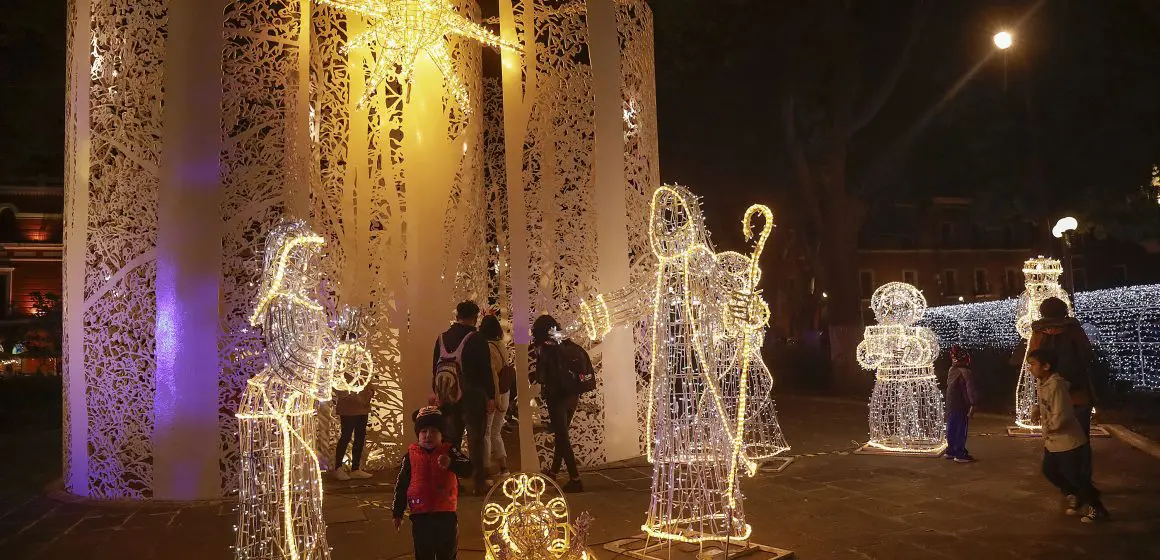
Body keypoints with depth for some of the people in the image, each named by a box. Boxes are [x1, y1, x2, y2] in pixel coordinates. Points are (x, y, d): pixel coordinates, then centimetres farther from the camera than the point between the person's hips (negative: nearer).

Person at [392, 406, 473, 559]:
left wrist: (450, 463, -39)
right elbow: (401, 485, 5)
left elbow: (468, 469, -20)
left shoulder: (449, 451, -5)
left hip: (446, 513, -1)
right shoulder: (411, 455, -1)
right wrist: (397, 512, 5)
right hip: (420, 515, 1)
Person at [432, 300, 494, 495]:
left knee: (451, 440, 13)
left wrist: (439, 393, 19)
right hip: (473, 397, -5)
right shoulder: (477, 340, -13)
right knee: (475, 440, 1)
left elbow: (435, 368, 12)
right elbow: (486, 370, -12)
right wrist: (491, 396, -6)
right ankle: (480, 484, 3)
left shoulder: (442, 339, 6)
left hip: (448, 397, 5)